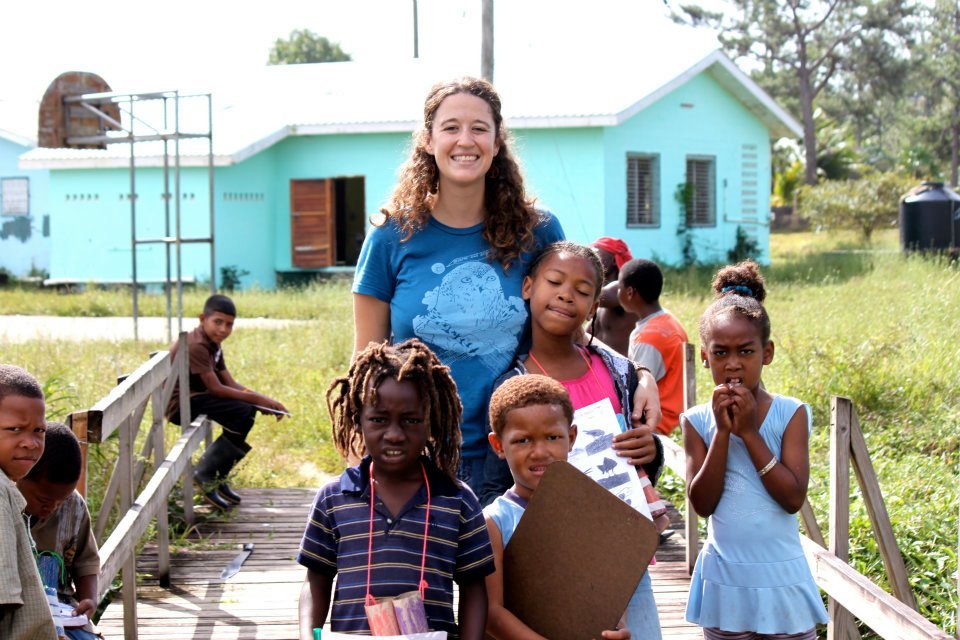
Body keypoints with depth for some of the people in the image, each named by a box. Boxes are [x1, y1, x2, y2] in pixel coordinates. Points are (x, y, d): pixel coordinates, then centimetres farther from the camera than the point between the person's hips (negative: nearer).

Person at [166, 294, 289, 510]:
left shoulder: (213, 345, 12)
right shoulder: (196, 346, -20)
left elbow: (231, 384, 7)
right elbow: (216, 389, -22)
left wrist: (265, 400, -7)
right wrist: (258, 399, -18)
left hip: (195, 397, 10)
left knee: (248, 409, 5)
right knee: (243, 413, -21)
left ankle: (218, 476, 11)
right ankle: (206, 475, -10)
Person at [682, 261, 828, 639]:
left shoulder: (791, 413, -5)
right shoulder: (697, 421, 0)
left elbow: (793, 497, -14)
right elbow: (702, 503, -8)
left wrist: (748, 431, -16)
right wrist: (723, 431, -15)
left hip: (781, 578, -1)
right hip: (725, 578, 1)